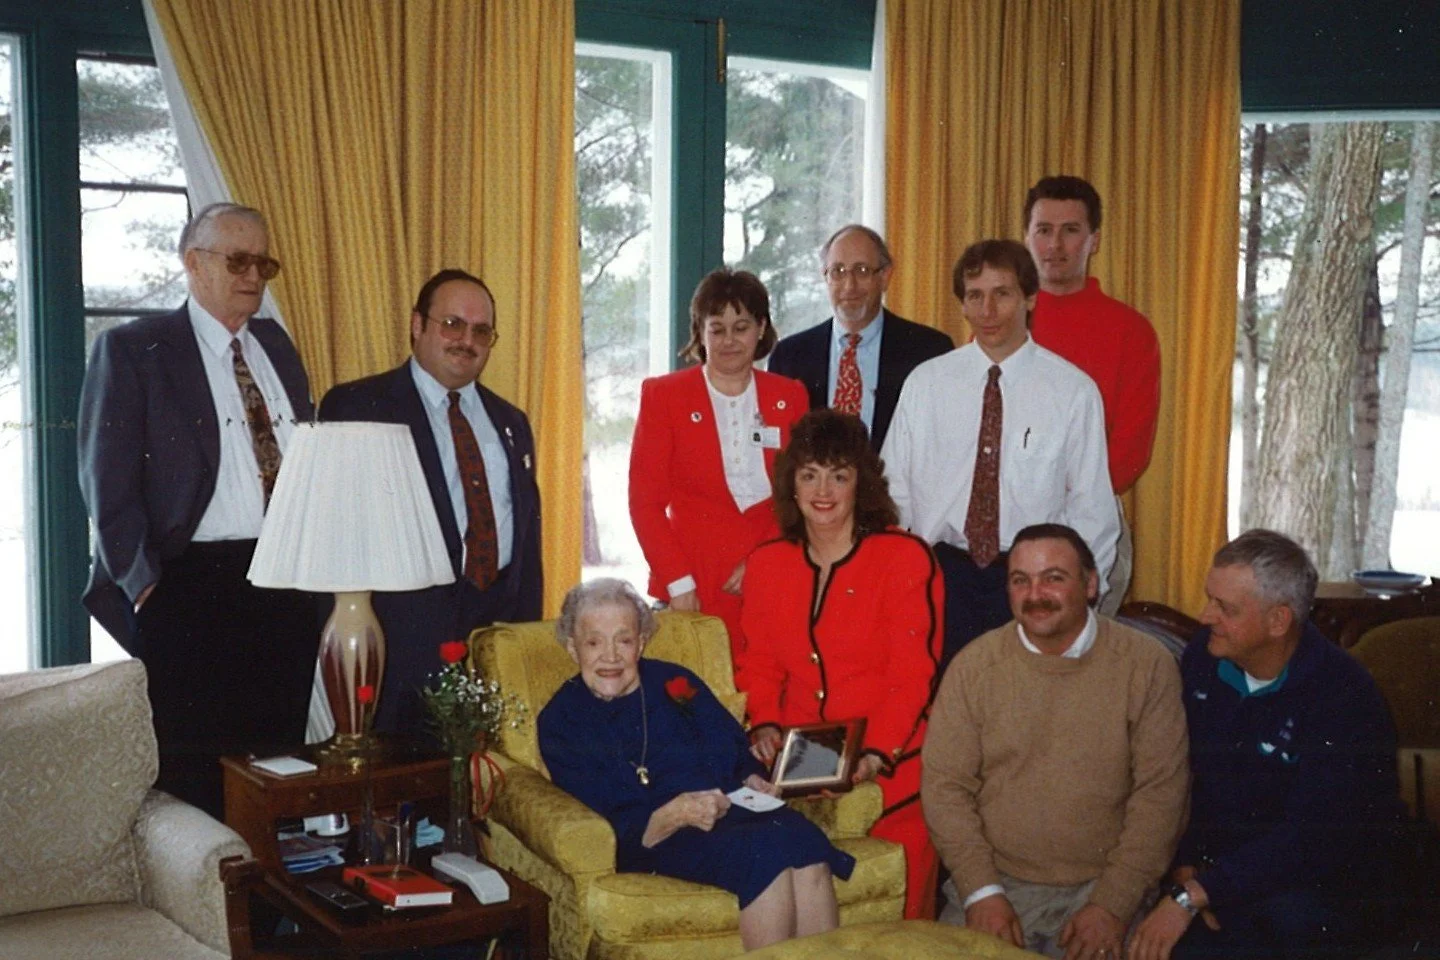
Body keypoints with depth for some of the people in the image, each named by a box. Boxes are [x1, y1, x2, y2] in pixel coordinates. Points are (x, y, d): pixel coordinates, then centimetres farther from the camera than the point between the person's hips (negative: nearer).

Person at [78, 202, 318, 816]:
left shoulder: (275, 344, 15)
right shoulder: (132, 349, -2)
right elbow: (108, 482, -6)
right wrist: (144, 585, -12)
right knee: (190, 773, 1)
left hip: (287, 588, 5)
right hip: (188, 590, -5)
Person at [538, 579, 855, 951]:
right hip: (653, 839, -4)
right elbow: (613, 831, -5)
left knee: (803, 839, -30)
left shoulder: (675, 682, 19)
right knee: (765, 853, -33)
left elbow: (736, 750, 24)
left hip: (733, 811, 5)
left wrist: (753, 780, 1)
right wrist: (673, 816, -21)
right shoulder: (560, 721, 5)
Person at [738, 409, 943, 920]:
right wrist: (765, 724, -3)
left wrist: (876, 754, -19)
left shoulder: (906, 558, -2)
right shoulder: (766, 563, 12)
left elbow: (912, 675, -7)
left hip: (890, 766, -3)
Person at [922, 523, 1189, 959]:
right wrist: (981, 890, -9)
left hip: (1103, 886, -1)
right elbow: (944, 785, 0)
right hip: (996, 880, 1)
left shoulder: (1147, 665, -2)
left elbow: (1160, 792, -5)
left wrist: (1114, 904, -10)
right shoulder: (973, 665, 1)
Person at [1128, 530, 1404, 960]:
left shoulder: (1343, 695, -19)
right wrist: (1186, 867, -13)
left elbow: (1309, 836, -26)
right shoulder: (1202, 658, -1)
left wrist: (1191, 897, -31)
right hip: (1217, 859, 4)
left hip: (1323, 881, -4)